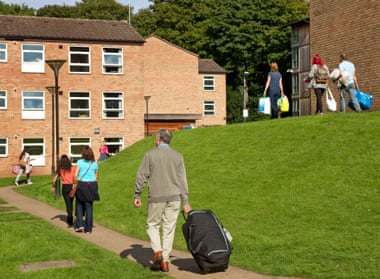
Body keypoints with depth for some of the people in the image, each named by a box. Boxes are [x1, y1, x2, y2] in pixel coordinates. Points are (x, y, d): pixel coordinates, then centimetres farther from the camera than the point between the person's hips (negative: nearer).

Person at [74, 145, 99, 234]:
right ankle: (88, 228, 9)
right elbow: (97, 177, 6)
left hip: (81, 184, -2)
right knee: (89, 207, 7)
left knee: (79, 205, 15)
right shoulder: (95, 163, 3)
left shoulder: (80, 162, -5)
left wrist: (75, 185, -1)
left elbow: (75, 175, -12)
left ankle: (80, 225, 6)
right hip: (92, 185, 2)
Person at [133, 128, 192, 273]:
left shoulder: (150, 154, -3)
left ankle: (158, 252, -5)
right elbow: (182, 180, 3)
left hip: (156, 197, -2)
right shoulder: (177, 156, 4)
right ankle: (165, 261, 8)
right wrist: (185, 202, 6)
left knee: (152, 225, 14)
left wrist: (137, 195, 6)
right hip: (174, 197, 2)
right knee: (169, 229, 7)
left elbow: (141, 176, -4)